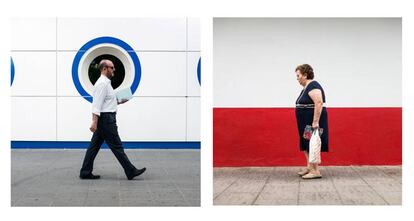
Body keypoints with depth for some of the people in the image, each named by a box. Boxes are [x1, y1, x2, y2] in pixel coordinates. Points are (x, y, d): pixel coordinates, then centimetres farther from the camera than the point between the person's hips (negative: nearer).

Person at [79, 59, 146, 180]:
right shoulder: (102, 83, -16)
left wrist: (118, 102, 18)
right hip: (106, 119, -10)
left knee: (95, 146, 10)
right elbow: (97, 104, -22)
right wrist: (95, 122, -26)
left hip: (104, 119, 10)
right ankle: (131, 171, 2)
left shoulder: (105, 83, 16)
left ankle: (85, 172, 12)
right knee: (116, 146, -4)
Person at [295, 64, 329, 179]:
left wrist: (315, 122, -29)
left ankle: (316, 171, -6)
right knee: (305, 145, 13)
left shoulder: (313, 86, -16)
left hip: (312, 122, -10)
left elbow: (319, 103, -27)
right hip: (307, 122, 10)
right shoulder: (306, 87, 16)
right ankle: (309, 167, 21)